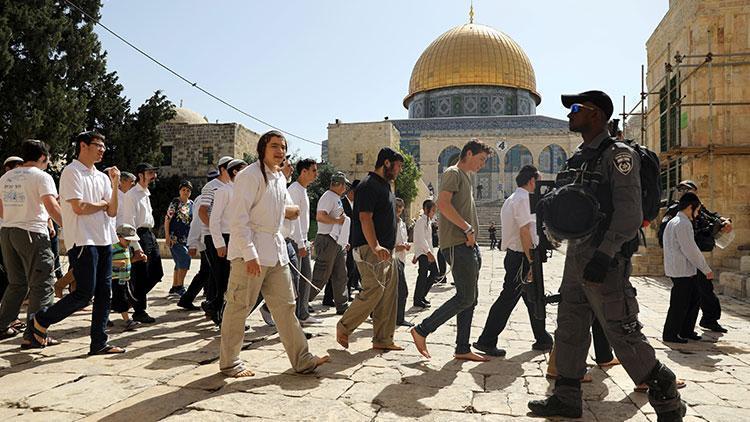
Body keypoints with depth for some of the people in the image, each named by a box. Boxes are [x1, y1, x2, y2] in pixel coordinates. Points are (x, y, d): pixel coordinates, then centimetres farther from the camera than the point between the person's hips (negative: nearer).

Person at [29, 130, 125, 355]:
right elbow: (79, 208, -16)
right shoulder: (72, 172, -5)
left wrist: (115, 185, -2)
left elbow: (112, 212, 9)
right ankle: (40, 321, 13)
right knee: (84, 293, -9)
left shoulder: (101, 177, 16)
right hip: (82, 241, -8)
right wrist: (103, 204, 0)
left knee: (104, 293, 6)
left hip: (103, 241, 8)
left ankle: (99, 342, 12)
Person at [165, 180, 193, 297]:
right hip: (175, 237, -7)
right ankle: (180, 287, -10)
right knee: (185, 258, -17)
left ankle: (174, 288, 21)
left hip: (186, 238, 7)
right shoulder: (175, 202, -6)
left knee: (180, 263, 11)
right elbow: (167, 219, -8)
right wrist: (167, 236, -14)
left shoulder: (191, 204, 12)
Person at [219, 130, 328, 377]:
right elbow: (238, 217, -18)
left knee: (285, 305, 9)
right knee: (239, 307, 2)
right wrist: (249, 254, -22)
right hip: (250, 250, -8)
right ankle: (229, 363, 16)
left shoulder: (281, 178, 16)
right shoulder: (250, 175, -12)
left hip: (276, 250, 8)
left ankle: (301, 359, 13)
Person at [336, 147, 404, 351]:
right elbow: (365, 218, -21)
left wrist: (395, 245, 25)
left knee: (388, 292, 7)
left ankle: (383, 339, 13)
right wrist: (375, 246, -32)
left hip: (386, 250, 10)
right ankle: (344, 327, 2)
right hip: (370, 249, -10)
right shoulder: (369, 185, -11)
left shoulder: (385, 185, 20)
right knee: (374, 290, -15)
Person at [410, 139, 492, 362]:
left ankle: (463, 349, 14)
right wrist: (467, 228, -18)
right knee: (465, 298, -10)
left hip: (468, 245, 10)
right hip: (457, 244, -10)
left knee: (470, 298, 9)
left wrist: (471, 235, 13)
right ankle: (422, 330, -2)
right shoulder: (453, 173, -5)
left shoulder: (465, 177, 25)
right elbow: (443, 204, -21)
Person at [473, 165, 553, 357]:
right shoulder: (524, 198, -14)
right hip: (521, 257, -10)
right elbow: (524, 232, -21)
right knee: (507, 299, -6)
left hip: (513, 255, 10)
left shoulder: (511, 199, 18)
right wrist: (532, 262, -20)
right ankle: (486, 341, 0)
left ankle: (543, 339, 28)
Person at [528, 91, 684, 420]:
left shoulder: (618, 155, -9)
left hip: (606, 261, -9)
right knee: (569, 328, 12)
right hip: (576, 257, 9)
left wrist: (604, 256, -23)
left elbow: (629, 213, -17)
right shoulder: (578, 158, 15)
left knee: (622, 334, -3)